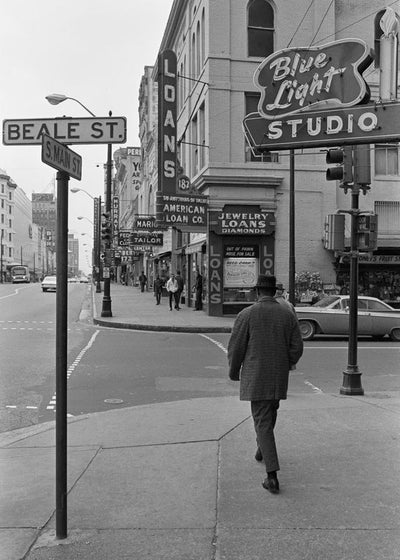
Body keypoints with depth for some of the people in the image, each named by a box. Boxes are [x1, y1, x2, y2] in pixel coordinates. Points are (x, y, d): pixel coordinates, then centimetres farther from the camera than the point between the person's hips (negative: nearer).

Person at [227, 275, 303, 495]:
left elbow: (235, 348, -8)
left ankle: (272, 476, -8)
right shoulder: (288, 314, 0)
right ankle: (262, 449, 47)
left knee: (263, 422, -1)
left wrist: (234, 371, 9)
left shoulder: (247, 314, -11)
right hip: (279, 377, 4)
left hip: (255, 377, -4)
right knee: (270, 412, 27)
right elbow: (297, 348, 1)